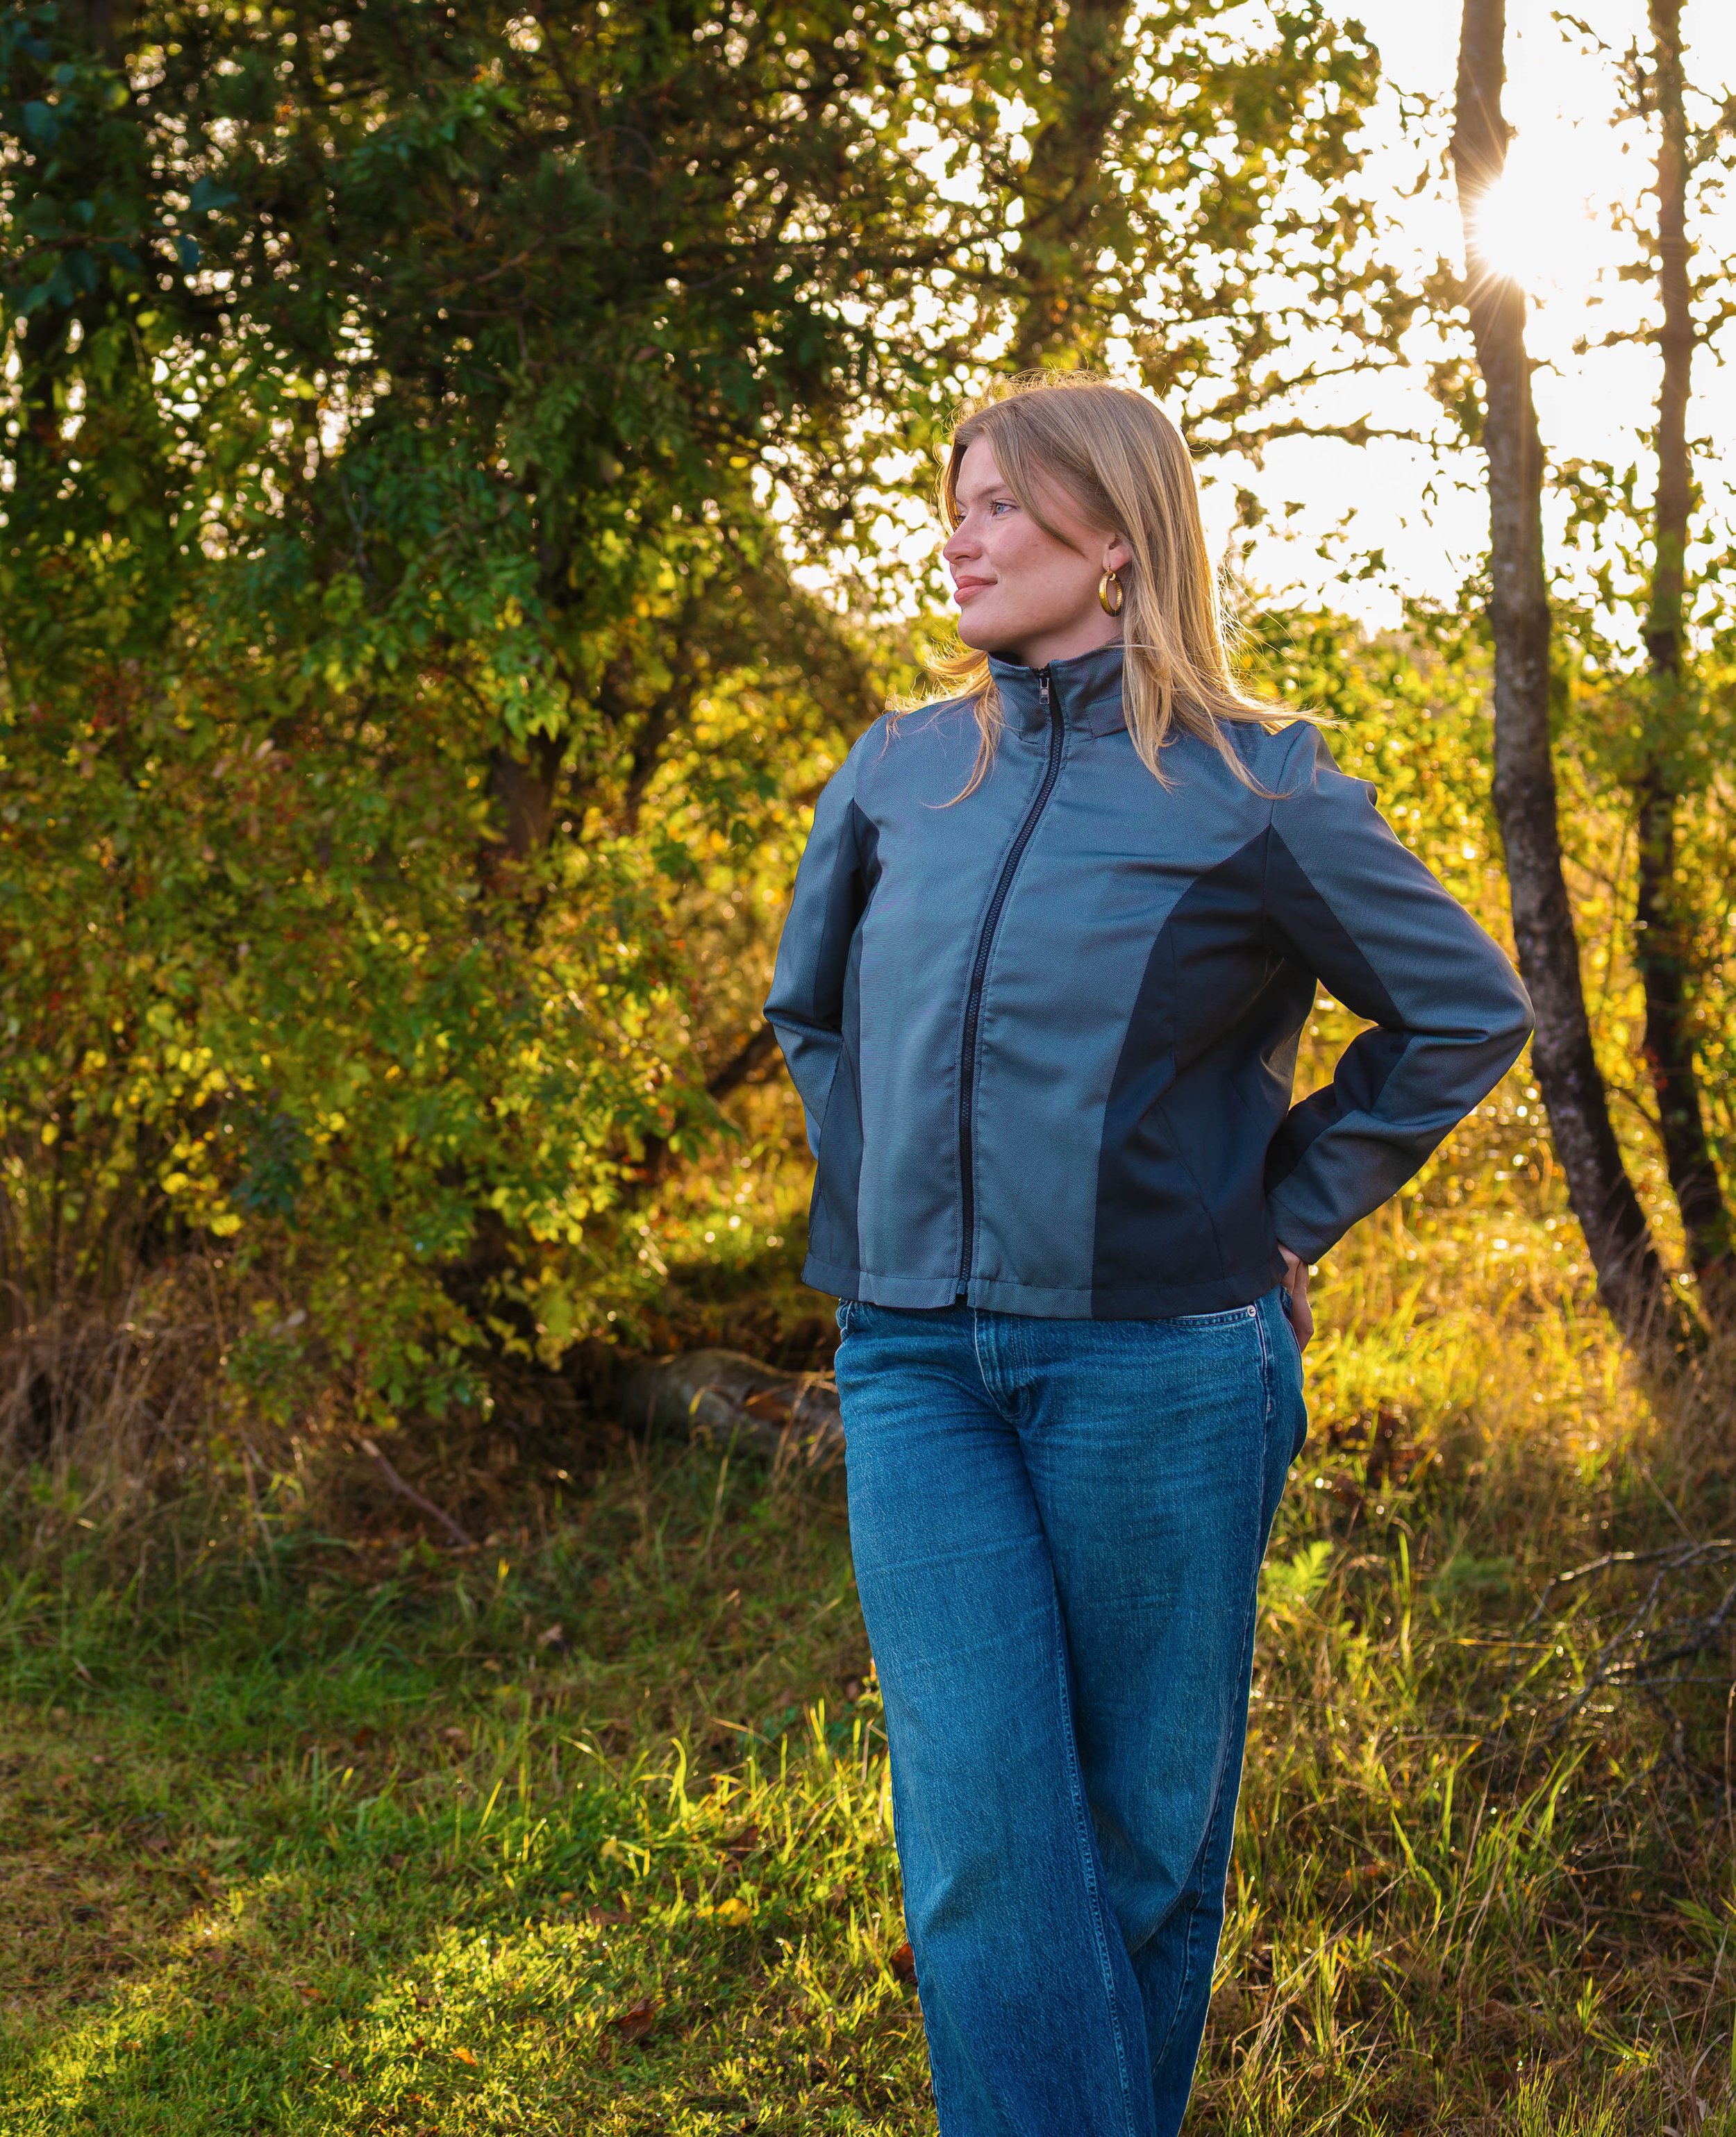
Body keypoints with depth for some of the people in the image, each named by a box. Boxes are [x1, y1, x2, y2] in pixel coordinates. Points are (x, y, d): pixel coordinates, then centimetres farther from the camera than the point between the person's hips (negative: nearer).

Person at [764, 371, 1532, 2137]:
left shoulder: (1255, 785, -3)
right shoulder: (898, 770, 9)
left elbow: (1469, 1012, 5)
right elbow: (807, 1002, 25)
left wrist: (1283, 1211, 2)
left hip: (1158, 1364, -3)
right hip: (915, 1362, 3)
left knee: (1143, 1826, 8)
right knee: (979, 1825, -6)